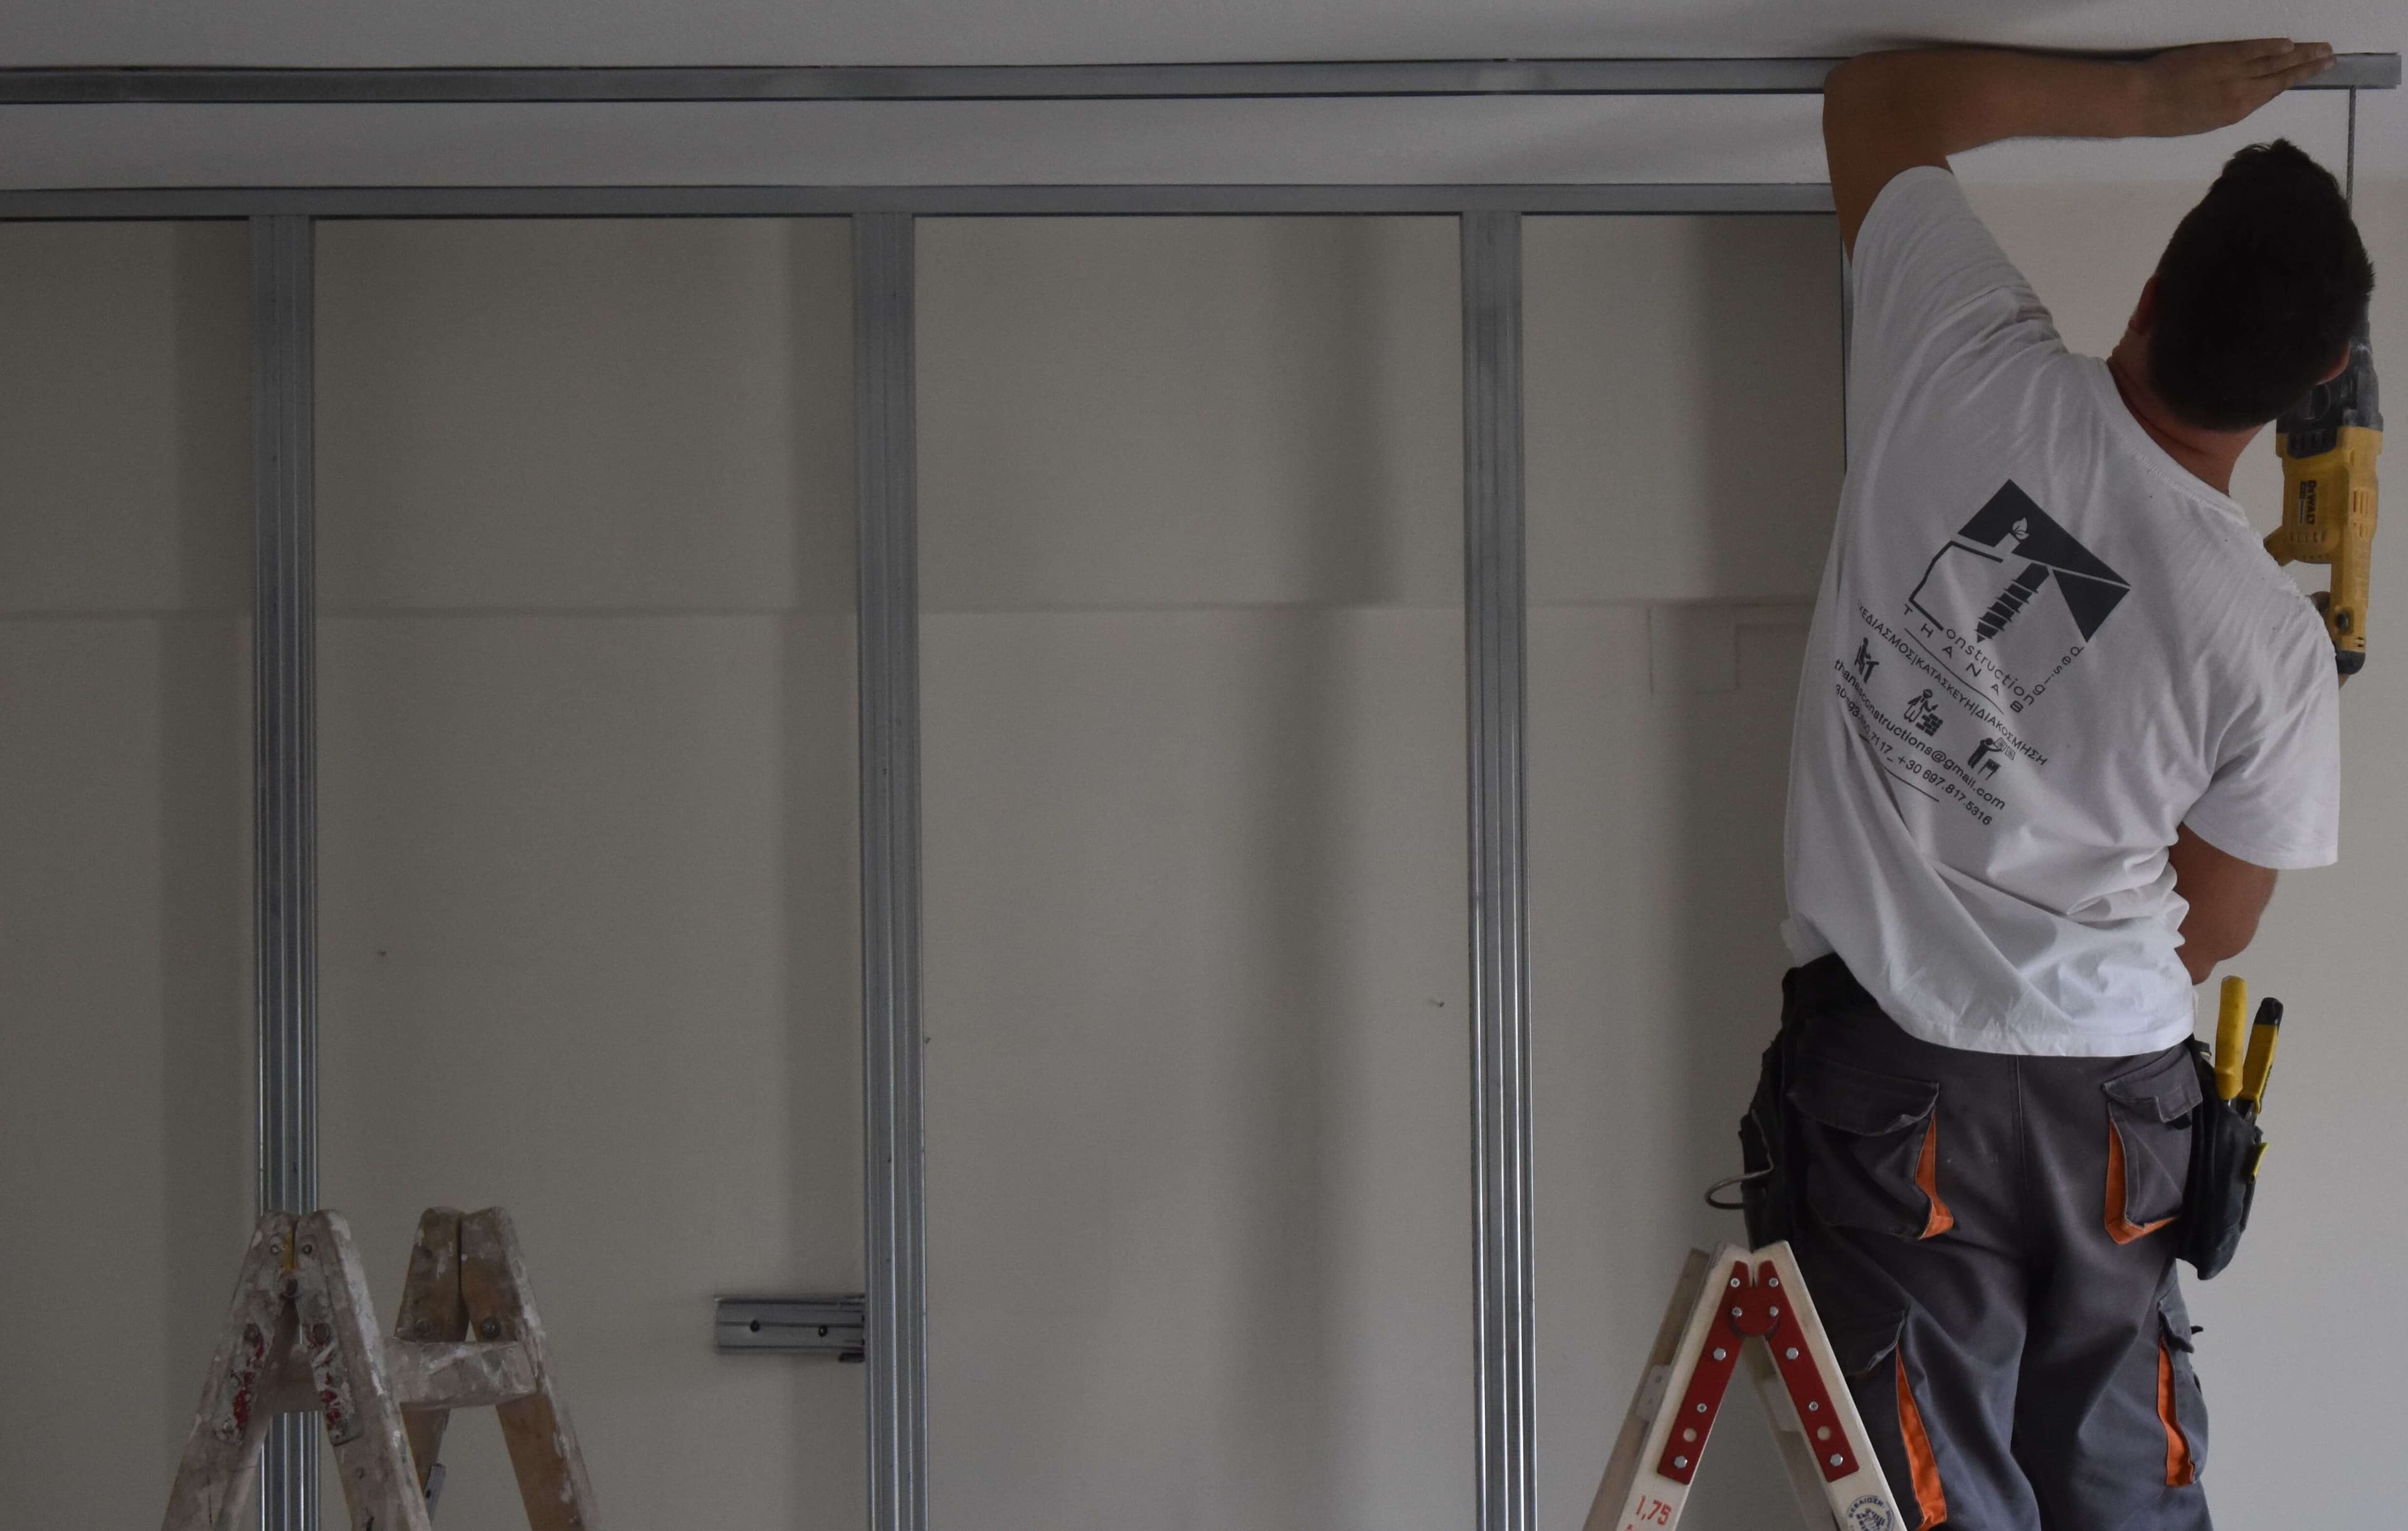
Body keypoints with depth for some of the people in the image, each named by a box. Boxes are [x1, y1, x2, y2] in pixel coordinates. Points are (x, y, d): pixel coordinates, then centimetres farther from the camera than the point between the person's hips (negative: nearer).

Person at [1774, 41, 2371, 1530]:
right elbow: (2212, 932, 1)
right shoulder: (2274, 641, -13)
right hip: (2116, 1087, 0)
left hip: (1895, 1067, 0)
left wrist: (2152, 95, 6)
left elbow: (1880, 97, 3)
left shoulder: (1968, 368, -14)